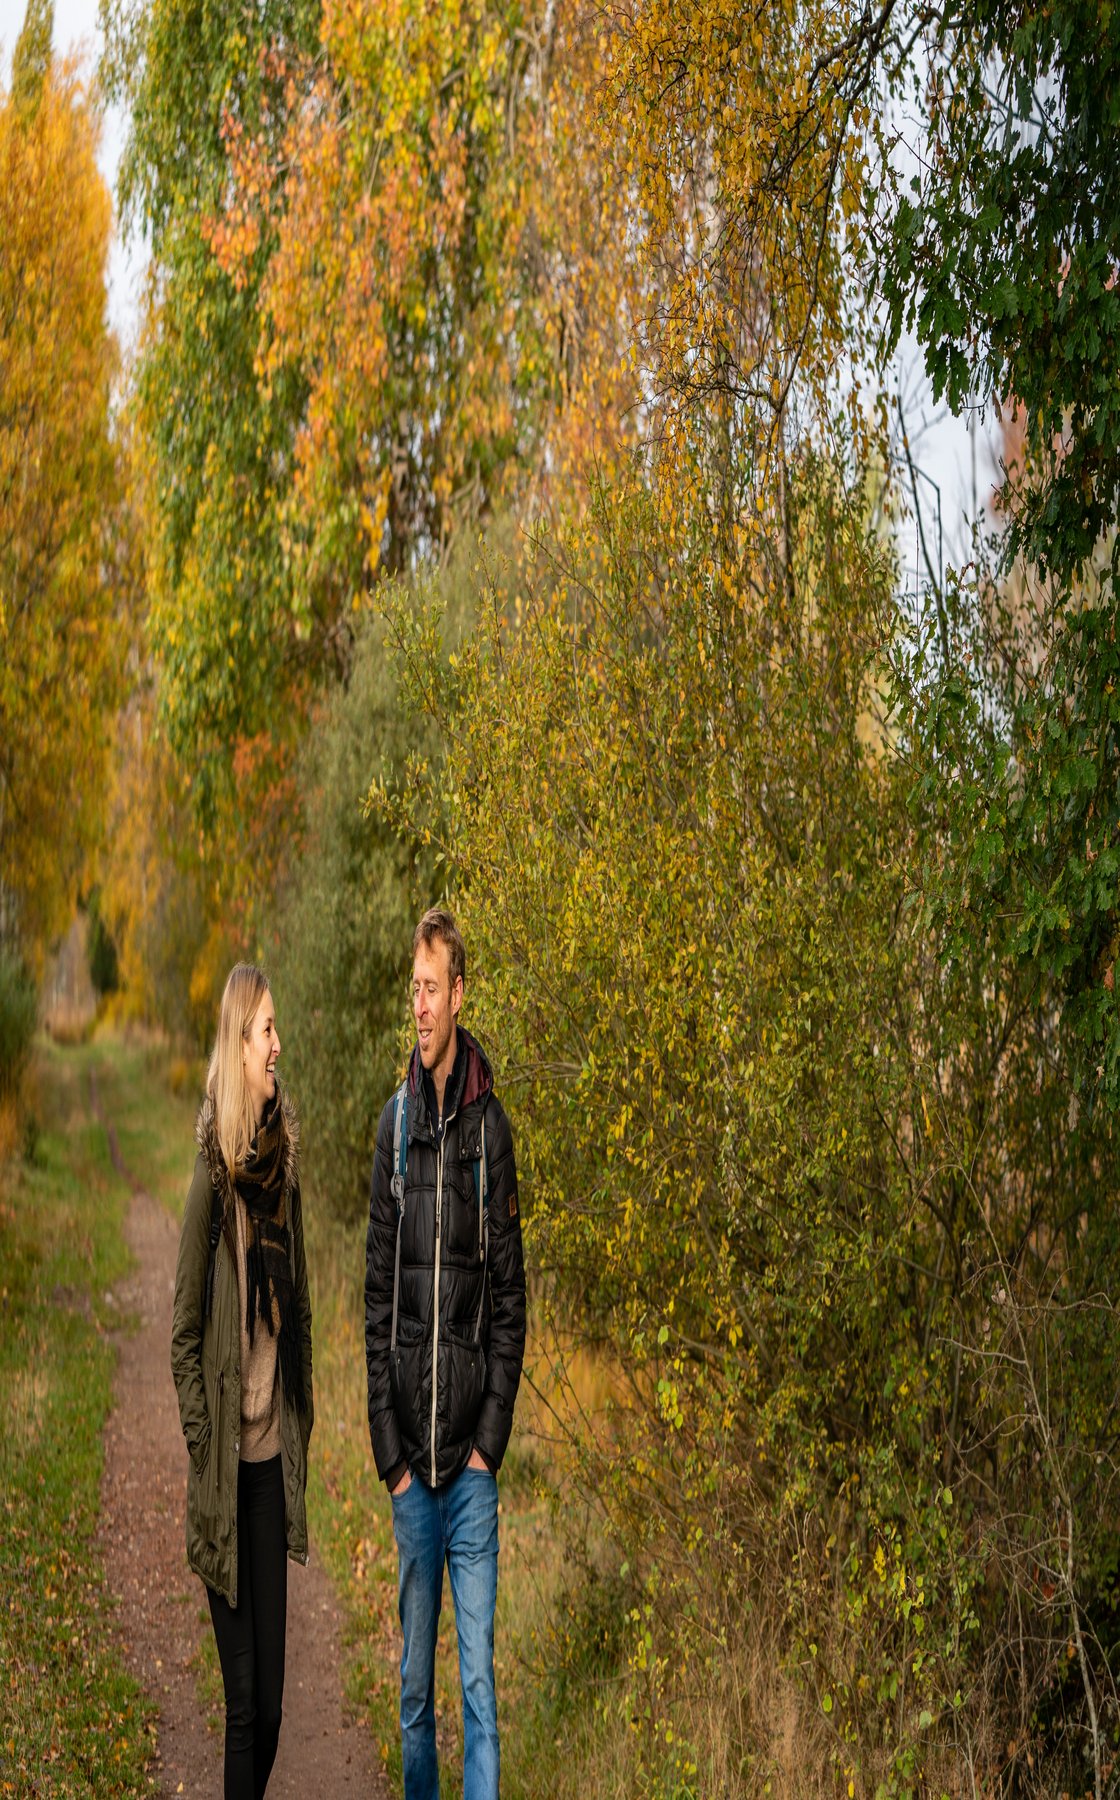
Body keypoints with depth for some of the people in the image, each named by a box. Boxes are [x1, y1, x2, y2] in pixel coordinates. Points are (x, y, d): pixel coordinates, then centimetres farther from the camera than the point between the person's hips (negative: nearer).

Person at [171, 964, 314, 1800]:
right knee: (244, 1693, 3)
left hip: (276, 1455, 5)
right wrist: (203, 1445, -11)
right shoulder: (213, 1170, -12)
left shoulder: (284, 1157, 4)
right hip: (226, 1463, -5)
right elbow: (183, 1330, -9)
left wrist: (302, 1427, 10)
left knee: (272, 1691, 11)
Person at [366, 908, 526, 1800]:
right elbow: (378, 1299, 5)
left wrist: (490, 1439, -6)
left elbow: (511, 1296, 0)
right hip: (409, 1460, 2)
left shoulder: (491, 1125, -2)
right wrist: (390, 1449, -1)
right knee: (415, 1681, 12)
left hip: (473, 1460, -2)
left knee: (479, 1678, 2)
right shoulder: (395, 1125, 4)